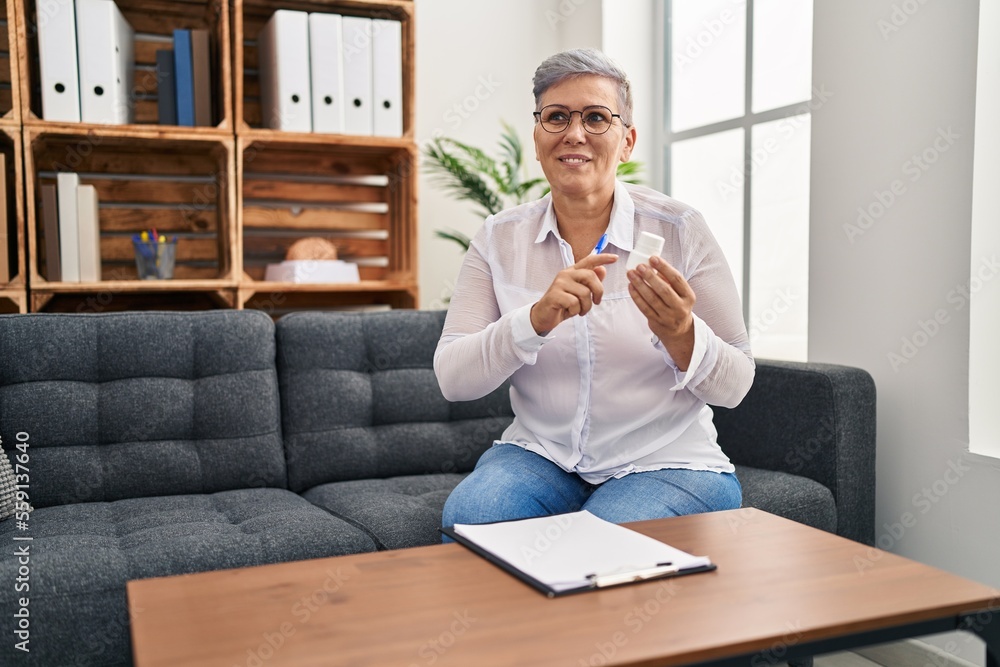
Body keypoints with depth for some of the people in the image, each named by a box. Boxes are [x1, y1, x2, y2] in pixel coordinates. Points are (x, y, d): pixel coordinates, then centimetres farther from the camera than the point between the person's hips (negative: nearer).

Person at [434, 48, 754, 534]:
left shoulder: (679, 230, -6)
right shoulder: (500, 238, 0)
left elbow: (734, 386, -5)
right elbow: (452, 379, -9)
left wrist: (680, 334, -27)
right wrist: (538, 318, -26)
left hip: (665, 465, -2)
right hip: (539, 454, 2)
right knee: (470, 515, -27)